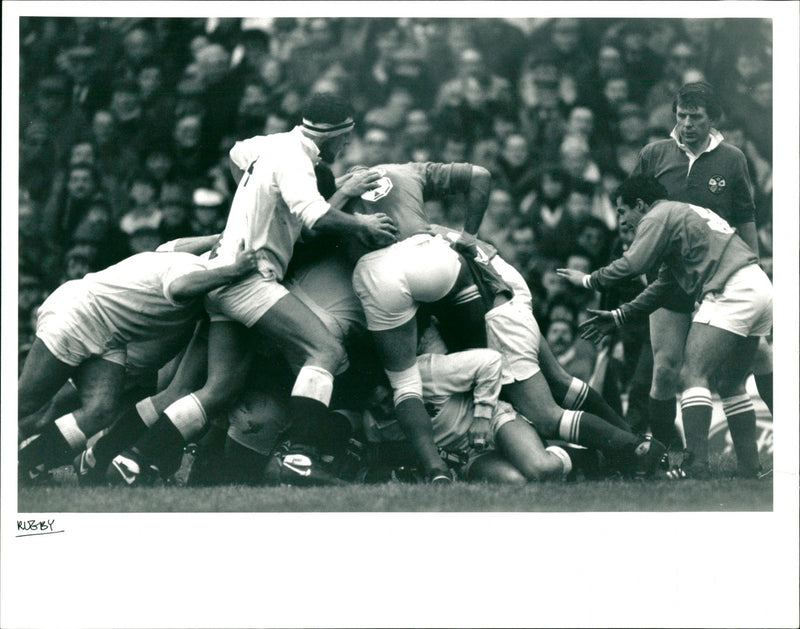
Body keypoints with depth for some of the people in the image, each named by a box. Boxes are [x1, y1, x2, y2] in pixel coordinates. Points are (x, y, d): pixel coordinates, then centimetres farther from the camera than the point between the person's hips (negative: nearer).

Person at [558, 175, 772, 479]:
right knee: (730, 385, 16)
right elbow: (663, 286, 34)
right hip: (760, 289, 10)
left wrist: (588, 280, 5)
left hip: (731, 292, -10)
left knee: (694, 376, -14)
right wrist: (619, 316, 35)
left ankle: (696, 468, -24)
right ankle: (750, 470, 13)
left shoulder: (658, 217, 1)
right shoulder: (683, 213, 30)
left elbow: (632, 265, -11)